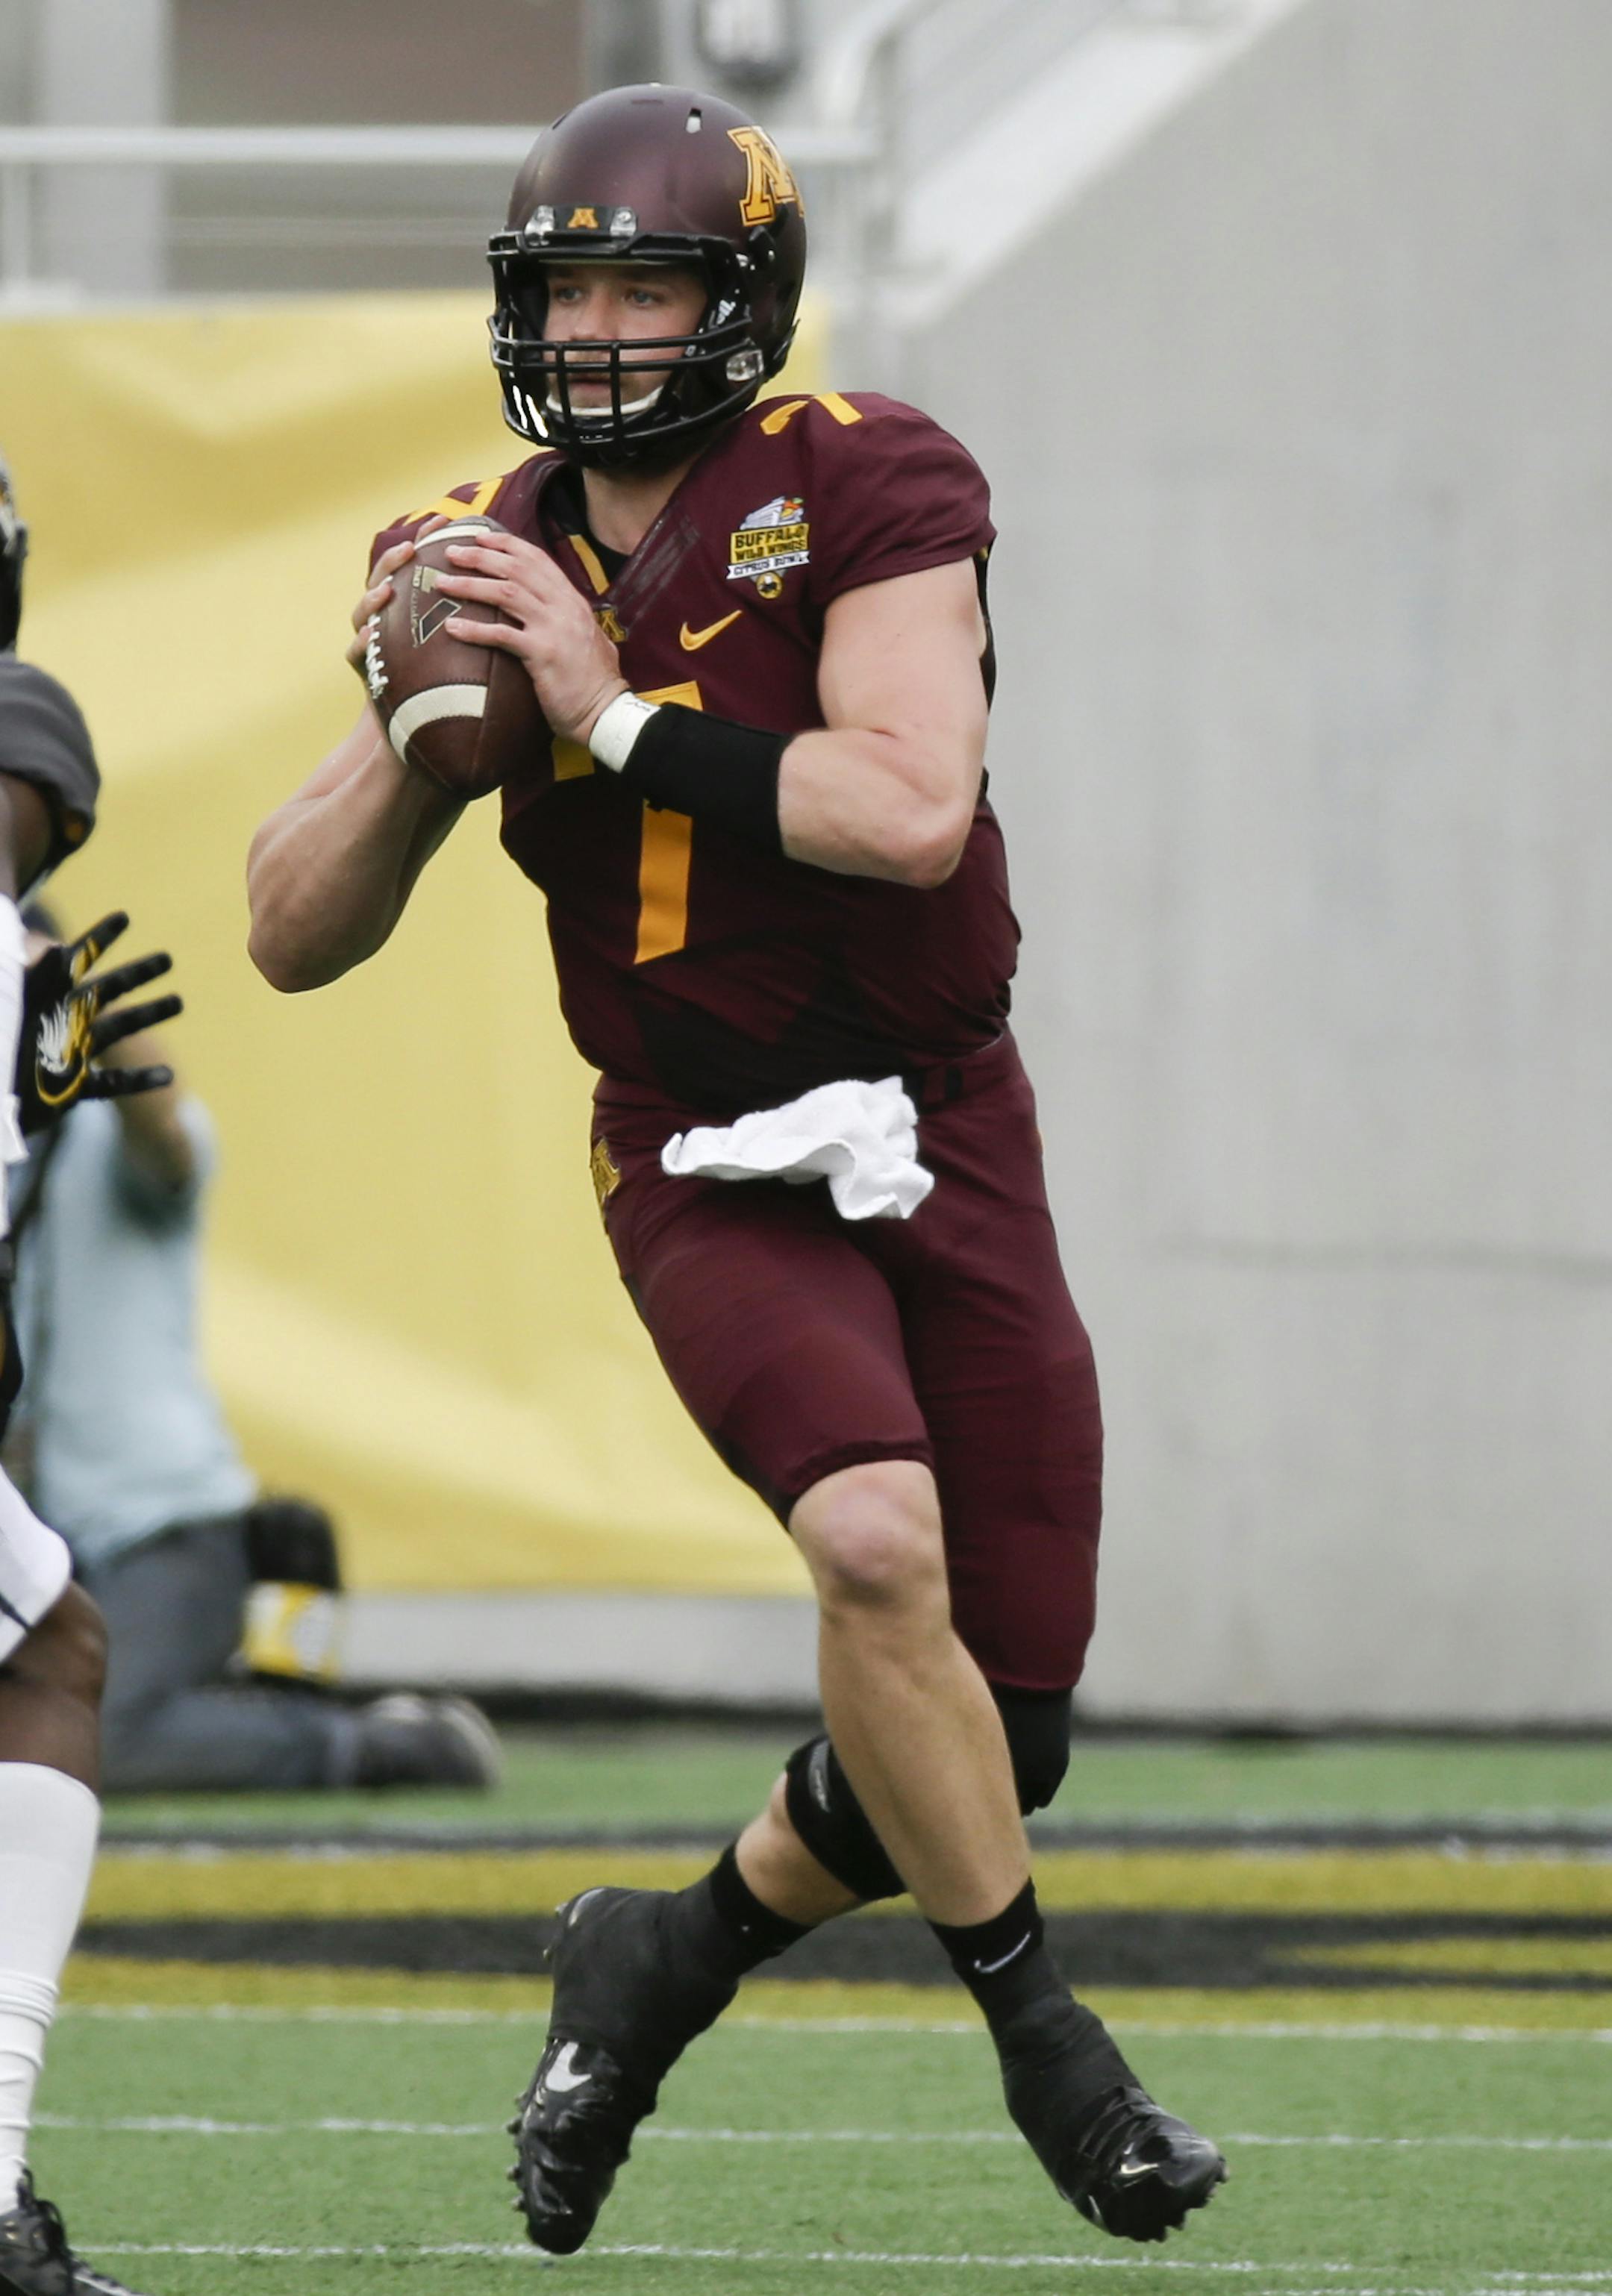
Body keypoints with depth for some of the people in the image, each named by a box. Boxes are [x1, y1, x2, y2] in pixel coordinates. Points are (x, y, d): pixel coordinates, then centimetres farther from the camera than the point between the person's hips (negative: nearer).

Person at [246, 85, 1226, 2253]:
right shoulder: (501, 557, 1)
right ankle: (1039, 2030, -13)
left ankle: (670, 1958, 24)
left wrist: (612, 714, -23)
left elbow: (911, 812, -25)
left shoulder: (859, 488, -10)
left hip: (942, 1143, 0)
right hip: (713, 1180, 0)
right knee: (878, 1545, -29)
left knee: (1000, 1728, -1)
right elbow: (296, 935, 4)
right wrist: (418, 729, -13)